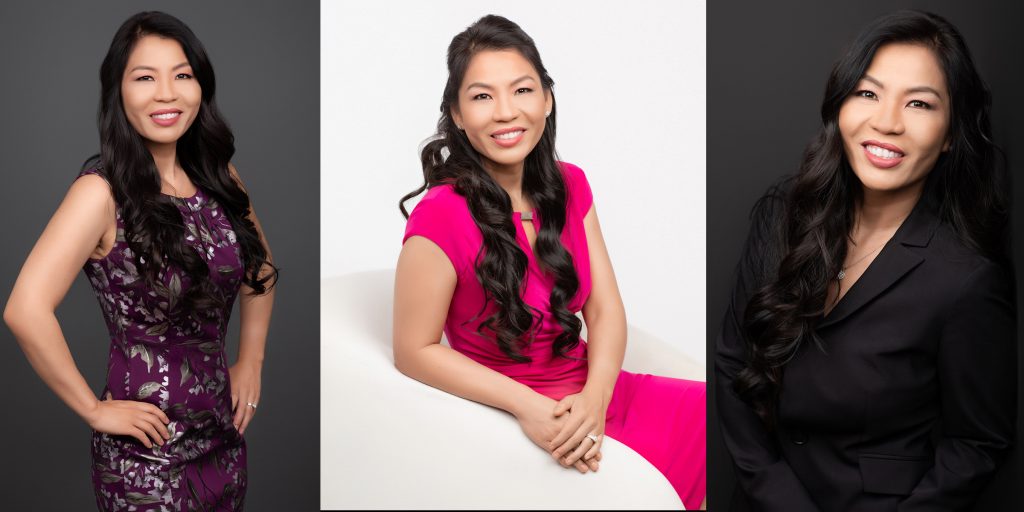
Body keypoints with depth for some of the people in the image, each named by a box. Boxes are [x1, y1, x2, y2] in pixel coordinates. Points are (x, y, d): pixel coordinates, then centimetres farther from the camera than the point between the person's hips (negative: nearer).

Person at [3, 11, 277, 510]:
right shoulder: (103, 192, -16)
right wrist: (94, 409, -18)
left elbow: (259, 269, 19)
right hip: (146, 455, -6)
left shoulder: (218, 178, 2)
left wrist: (250, 361, 10)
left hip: (224, 434, 6)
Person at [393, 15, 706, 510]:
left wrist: (593, 400, -17)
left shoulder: (569, 186, 2)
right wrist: (529, 407, -19)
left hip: (597, 394, 6)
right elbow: (415, 351, -13)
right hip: (522, 425, -6)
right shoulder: (442, 216, -18)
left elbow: (606, 310, 1)